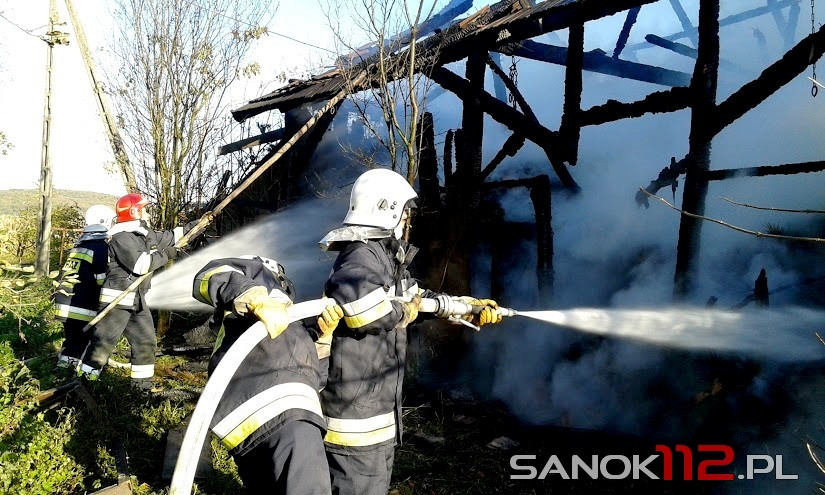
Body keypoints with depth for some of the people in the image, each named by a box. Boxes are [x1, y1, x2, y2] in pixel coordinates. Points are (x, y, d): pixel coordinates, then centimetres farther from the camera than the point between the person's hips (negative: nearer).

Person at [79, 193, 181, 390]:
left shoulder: (145, 235, 13)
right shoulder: (122, 237, -16)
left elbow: (171, 236, 24)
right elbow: (140, 264, -26)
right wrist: (164, 255, -14)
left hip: (137, 300, 9)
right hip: (117, 299, -9)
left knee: (146, 341, 11)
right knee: (103, 342, -6)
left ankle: (143, 383, 20)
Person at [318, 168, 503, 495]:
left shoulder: (383, 257, 13)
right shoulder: (363, 256, -20)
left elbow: (420, 297, 24)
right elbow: (356, 300, -42)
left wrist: (472, 307, 21)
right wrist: (402, 313, -23)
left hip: (375, 409, 10)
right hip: (356, 417, -10)